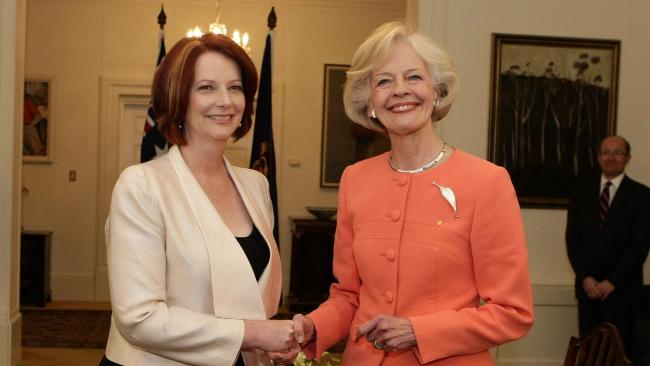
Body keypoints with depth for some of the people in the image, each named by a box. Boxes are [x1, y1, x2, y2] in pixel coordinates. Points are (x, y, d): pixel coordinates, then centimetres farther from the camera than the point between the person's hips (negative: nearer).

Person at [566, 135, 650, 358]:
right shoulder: (582, 190, 9)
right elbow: (572, 237, 6)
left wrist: (612, 281, -12)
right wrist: (585, 277, -6)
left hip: (622, 287, -3)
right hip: (588, 285, 3)